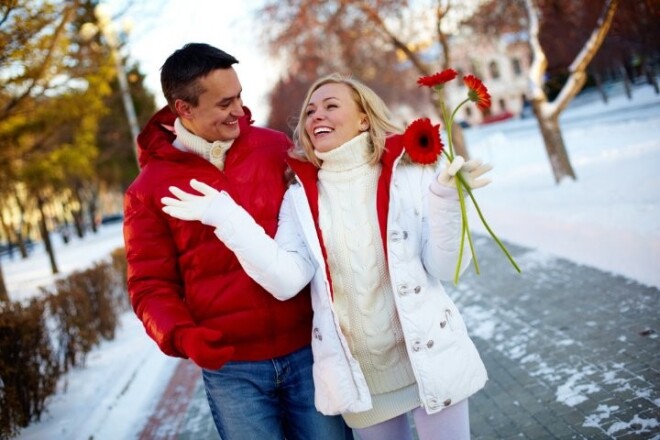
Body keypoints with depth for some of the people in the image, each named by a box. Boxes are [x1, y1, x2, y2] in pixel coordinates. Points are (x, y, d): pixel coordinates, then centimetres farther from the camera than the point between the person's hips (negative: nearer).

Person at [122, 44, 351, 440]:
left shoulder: (275, 146, 3)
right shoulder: (148, 190, -2)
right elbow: (151, 286, 0)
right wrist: (181, 335, -17)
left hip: (309, 348, 2)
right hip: (231, 367, -1)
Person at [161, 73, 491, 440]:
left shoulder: (410, 174, -7)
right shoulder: (301, 197, -1)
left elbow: (447, 267, -10)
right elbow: (287, 281, -13)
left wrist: (446, 199, -24)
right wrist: (227, 218, -18)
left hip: (430, 362, -2)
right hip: (358, 375, 2)